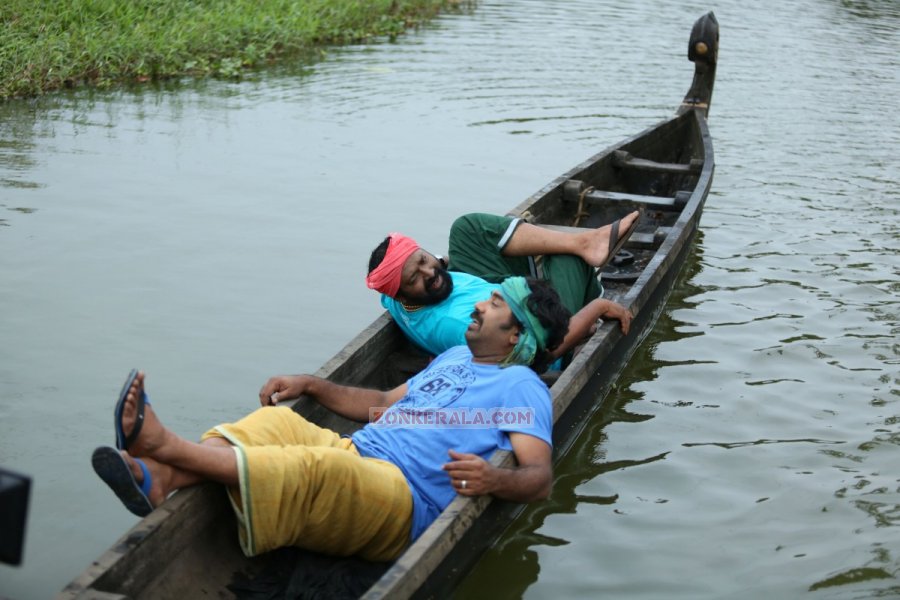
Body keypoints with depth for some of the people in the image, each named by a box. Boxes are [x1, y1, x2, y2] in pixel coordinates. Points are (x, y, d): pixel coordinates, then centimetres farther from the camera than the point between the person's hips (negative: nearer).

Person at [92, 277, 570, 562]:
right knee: (277, 422, -13)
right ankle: (159, 479, -35)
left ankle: (166, 446, -39)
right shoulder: (456, 356, 29)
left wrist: (493, 479, -34)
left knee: (315, 467, -34)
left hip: (403, 501, -8)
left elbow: (540, 478, -10)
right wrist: (309, 384, 19)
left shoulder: (521, 385, 3)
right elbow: (383, 404, 32)